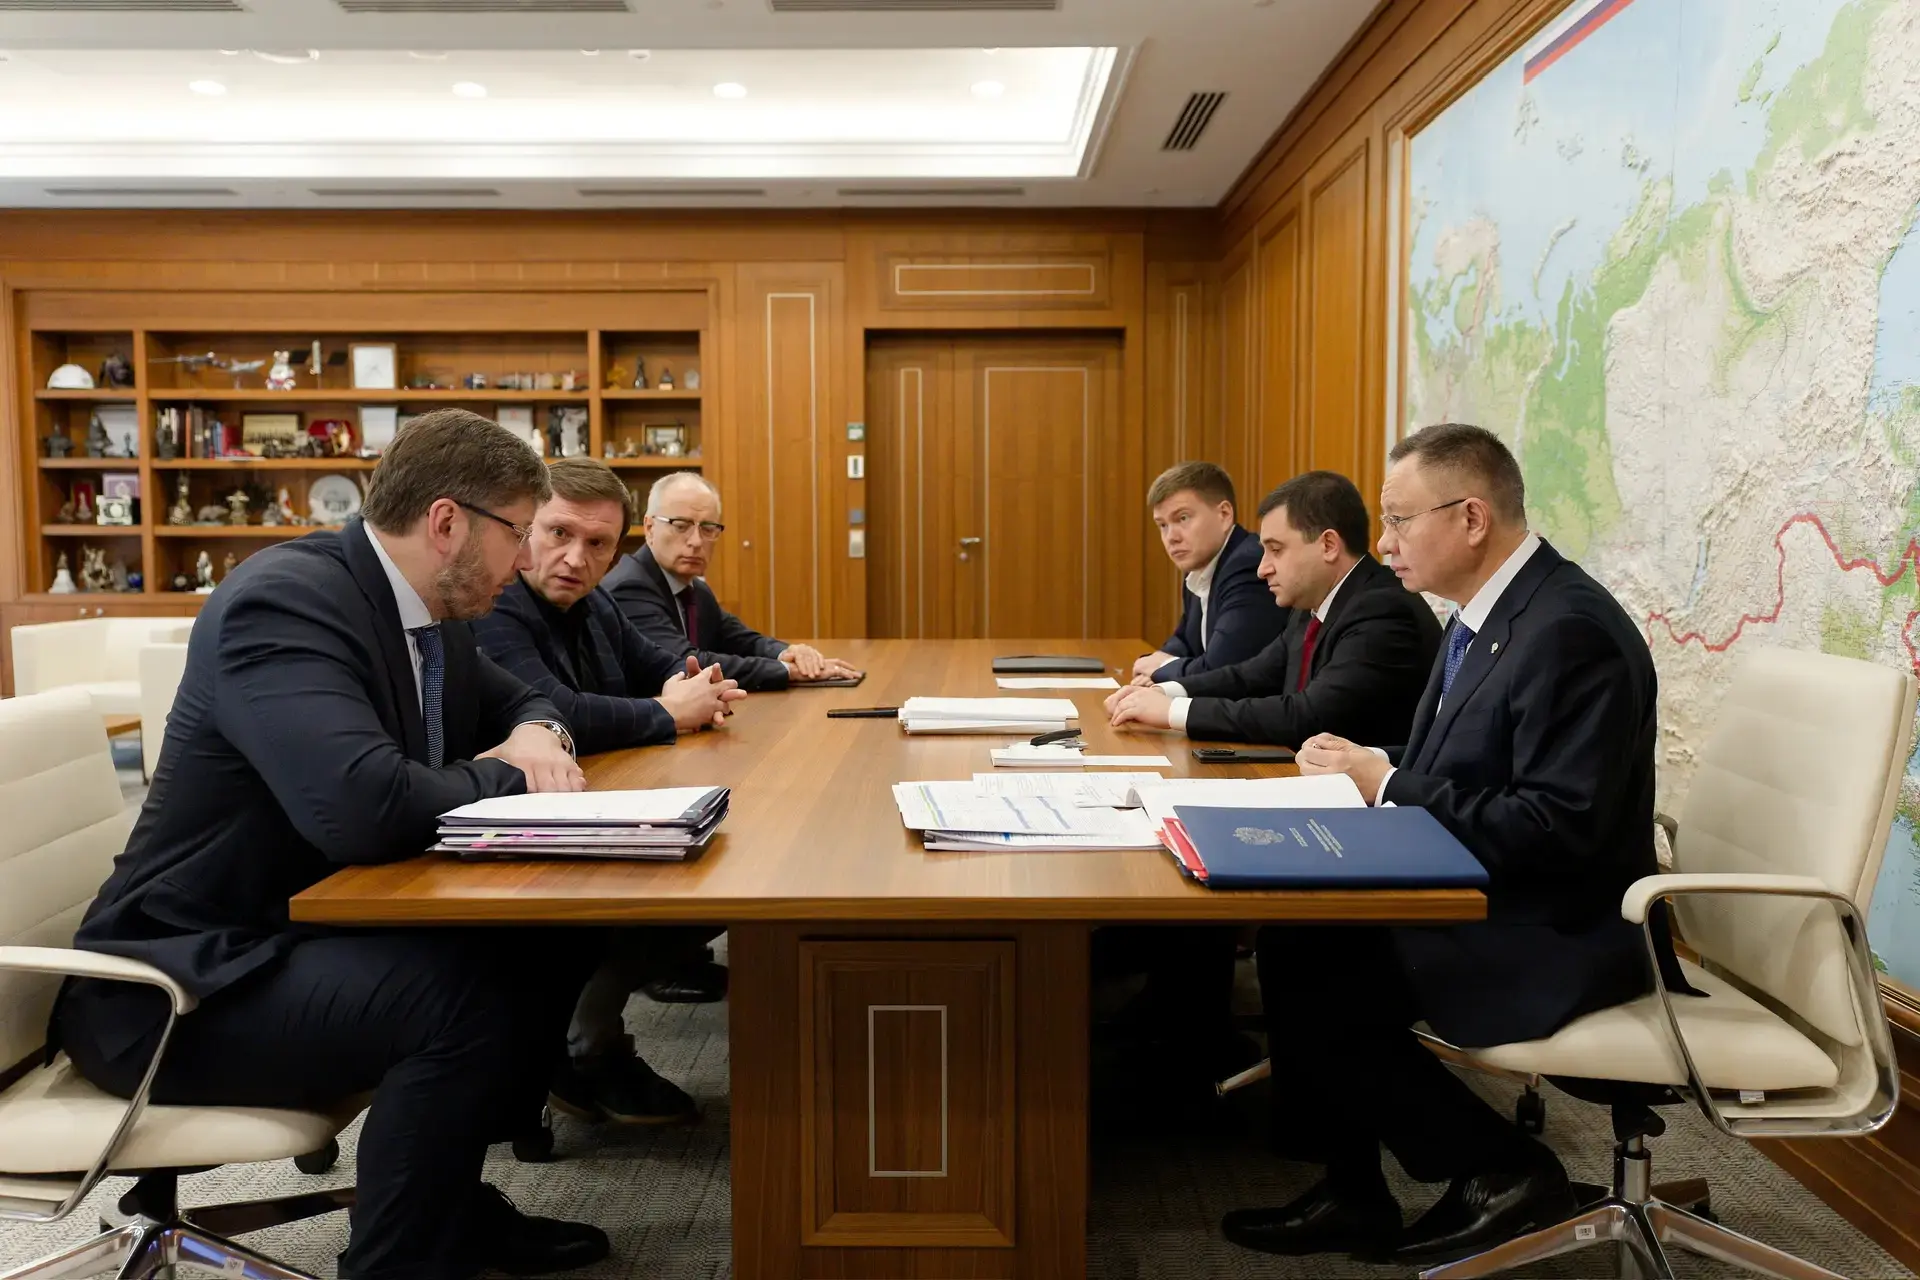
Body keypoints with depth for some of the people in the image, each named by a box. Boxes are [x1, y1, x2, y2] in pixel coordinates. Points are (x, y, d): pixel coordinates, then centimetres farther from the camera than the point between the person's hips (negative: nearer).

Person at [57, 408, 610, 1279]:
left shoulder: (429, 611, 4)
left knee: (557, 939, 1)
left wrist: (538, 736, -5)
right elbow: (364, 808, -38)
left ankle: (456, 1197, 16)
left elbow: (519, 701, 21)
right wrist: (504, 775, -18)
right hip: (184, 978, -9)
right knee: (464, 994, -30)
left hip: (316, 924, 10)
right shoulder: (285, 599, -24)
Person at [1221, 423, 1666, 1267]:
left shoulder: (1568, 630, -23)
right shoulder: (1485, 614, 8)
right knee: (1293, 944, -1)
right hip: (1482, 897, 9)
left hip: (1553, 933, -9)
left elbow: (1557, 827, -27)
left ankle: (1503, 1172, 5)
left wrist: (1388, 786, -22)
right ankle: (1351, 1193, 12)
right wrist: (1365, 766, -5)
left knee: (1316, 990, -15)